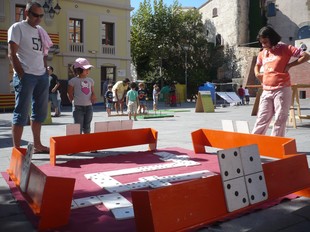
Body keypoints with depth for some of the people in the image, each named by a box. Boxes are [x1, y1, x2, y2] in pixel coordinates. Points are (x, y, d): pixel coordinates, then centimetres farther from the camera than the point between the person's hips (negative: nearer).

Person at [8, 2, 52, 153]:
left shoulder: (40, 31, 19)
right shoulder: (17, 28, -1)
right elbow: (12, 54, -8)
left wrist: (45, 71, 10)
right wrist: (22, 75, -14)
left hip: (42, 76, 7)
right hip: (26, 75, -7)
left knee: (40, 112, 10)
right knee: (21, 113, -7)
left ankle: (37, 145, 20)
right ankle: (16, 150, -2)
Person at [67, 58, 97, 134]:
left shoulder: (90, 80, 11)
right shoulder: (73, 81, -5)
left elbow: (93, 92, 17)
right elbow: (70, 94, -1)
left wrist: (93, 97, -4)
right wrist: (75, 103, 0)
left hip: (89, 106, 5)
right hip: (78, 107, -5)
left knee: (87, 128, 12)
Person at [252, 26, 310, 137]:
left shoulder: (284, 48, -2)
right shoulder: (262, 53, 13)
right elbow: (257, 65, 34)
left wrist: (289, 65, -8)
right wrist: (257, 74, 14)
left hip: (282, 90, -4)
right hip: (266, 91, 5)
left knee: (280, 119, 0)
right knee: (262, 119, 4)